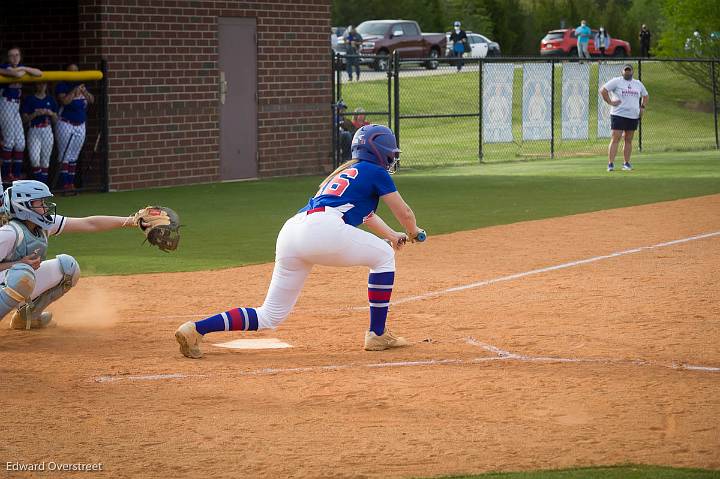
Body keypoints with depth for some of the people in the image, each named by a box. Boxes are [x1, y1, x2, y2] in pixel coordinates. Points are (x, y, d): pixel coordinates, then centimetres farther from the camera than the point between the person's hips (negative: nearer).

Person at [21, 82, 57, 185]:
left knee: (45, 160, 3)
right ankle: (38, 183, -5)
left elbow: (55, 121, 12)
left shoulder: (51, 100, 10)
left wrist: (51, 113, -8)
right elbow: (25, 118, -2)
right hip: (34, 131, -3)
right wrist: (36, 114, -16)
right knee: (34, 158, -18)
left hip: (47, 131, 3)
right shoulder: (29, 100, 2)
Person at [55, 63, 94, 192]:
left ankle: (71, 183, 11)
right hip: (66, 124, -6)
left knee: (74, 157, 8)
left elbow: (92, 100, 4)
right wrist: (75, 91, -22)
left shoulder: (81, 85, 12)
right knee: (65, 156, -6)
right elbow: (64, 101, -21)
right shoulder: (62, 86, -5)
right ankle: (65, 184, -8)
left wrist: (84, 92, -13)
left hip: (80, 126, 6)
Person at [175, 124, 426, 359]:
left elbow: (365, 213, 53)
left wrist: (392, 235, 62)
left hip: (290, 233, 8)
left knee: (270, 316, 10)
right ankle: (377, 335, 14)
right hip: (322, 229, -8)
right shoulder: (375, 172, 13)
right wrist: (414, 233, 39)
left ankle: (196, 329, -4)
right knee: (384, 256, 16)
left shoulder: (343, 173, 36)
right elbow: (404, 213, 18)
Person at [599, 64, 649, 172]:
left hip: (633, 116, 5)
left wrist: (642, 107, 14)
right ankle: (610, 164, -12)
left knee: (628, 140, 9)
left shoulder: (638, 84, 15)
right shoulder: (616, 81, 0)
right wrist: (609, 102, -12)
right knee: (615, 139, -10)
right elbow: (603, 90, -5)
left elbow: (645, 95, 30)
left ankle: (626, 163, 17)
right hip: (619, 115, -5)